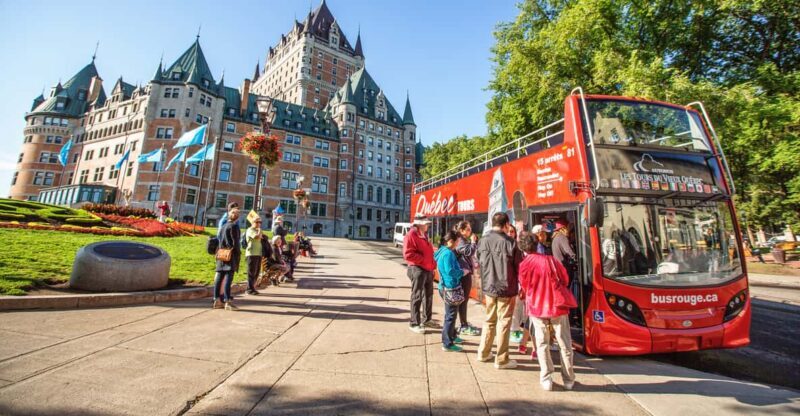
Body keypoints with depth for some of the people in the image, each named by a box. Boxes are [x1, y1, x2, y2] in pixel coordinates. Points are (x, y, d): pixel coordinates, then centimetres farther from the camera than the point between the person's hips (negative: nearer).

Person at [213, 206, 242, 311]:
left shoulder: (223, 226, 15)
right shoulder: (234, 226, -9)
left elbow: (220, 241, 16)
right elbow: (235, 242, -13)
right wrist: (238, 253, -7)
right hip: (231, 255, -8)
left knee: (219, 277, 9)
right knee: (228, 278, -9)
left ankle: (217, 300, 15)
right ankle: (228, 302, -9)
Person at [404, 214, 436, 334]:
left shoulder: (424, 235, 16)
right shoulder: (411, 235, -14)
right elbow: (408, 254, -23)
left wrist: (432, 263, 11)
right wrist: (423, 260, -20)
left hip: (428, 269, 9)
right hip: (417, 269, -9)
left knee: (428, 295, 18)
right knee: (417, 297, -3)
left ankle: (426, 319, 32)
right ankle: (414, 323, 7)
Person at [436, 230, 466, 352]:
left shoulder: (444, 251, 10)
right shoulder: (448, 253, -21)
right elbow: (450, 271, -27)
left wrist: (460, 270, 5)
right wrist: (462, 272, -13)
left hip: (447, 287, 10)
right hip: (450, 288, -10)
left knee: (450, 314, 23)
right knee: (450, 315, -1)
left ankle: (452, 336, 38)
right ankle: (447, 344, 8)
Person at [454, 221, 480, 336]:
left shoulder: (464, 241, 18)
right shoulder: (460, 241, -13)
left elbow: (472, 253, 19)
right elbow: (469, 252, -25)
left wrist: (474, 242, 8)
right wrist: (473, 242, -11)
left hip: (466, 272, 10)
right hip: (463, 273, -10)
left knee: (465, 299, 16)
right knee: (463, 299, -5)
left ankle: (464, 323, 27)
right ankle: (463, 327, 2)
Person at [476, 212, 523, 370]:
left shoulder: (482, 241, -4)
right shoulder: (510, 243, -17)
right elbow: (520, 267, -9)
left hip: (488, 287, 5)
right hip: (506, 288, -4)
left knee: (489, 320, 20)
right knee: (504, 323, 8)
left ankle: (483, 353, 30)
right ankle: (501, 360, 18)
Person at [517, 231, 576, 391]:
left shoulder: (524, 265, -7)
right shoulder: (551, 260, -5)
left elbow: (524, 287, 4)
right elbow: (565, 280, 5)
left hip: (537, 308, 0)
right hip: (557, 306, 1)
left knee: (542, 345, 11)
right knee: (564, 344, 13)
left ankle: (546, 379, 12)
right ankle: (568, 379, 21)